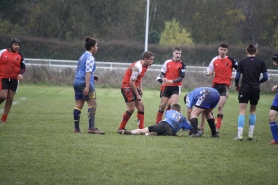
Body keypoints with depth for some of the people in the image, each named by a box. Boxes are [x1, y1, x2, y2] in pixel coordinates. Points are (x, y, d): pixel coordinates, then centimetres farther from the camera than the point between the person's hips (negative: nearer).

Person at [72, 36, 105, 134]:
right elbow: (88, 72, -19)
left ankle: (76, 128, 6)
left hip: (77, 82, 9)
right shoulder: (90, 58, -10)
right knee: (92, 104, -9)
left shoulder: (82, 56, 19)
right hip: (85, 83, -9)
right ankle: (91, 128, -16)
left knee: (78, 106, 7)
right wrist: (87, 87, -25)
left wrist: (93, 76, 21)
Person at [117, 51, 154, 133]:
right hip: (127, 87, -9)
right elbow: (131, 82, -24)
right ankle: (121, 129, -1)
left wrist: (140, 88, 8)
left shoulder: (145, 66, 5)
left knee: (141, 107, 4)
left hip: (133, 87, 9)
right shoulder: (137, 67, -25)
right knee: (131, 109, -10)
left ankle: (141, 128, 7)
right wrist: (137, 95, -18)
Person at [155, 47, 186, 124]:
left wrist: (172, 81, -24)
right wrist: (163, 78, -19)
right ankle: (157, 124, 16)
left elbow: (181, 77, -7)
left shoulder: (182, 65, -3)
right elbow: (162, 74, 4)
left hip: (176, 87, -2)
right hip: (167, 86, 2)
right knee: (162, 106, 5)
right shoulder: (167, 62, 1)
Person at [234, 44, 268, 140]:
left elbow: (237, 77, -3)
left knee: (242, 112, -2)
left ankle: (239, 135, -12)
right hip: (256, 89, 2)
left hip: (244, 89, -2)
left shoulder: (242, 62, -1)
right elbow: (265, 77, -1)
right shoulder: (261, 62, 2)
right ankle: (250, 134, 14)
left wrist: (237, 85, 16)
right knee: (253, 111, 17)